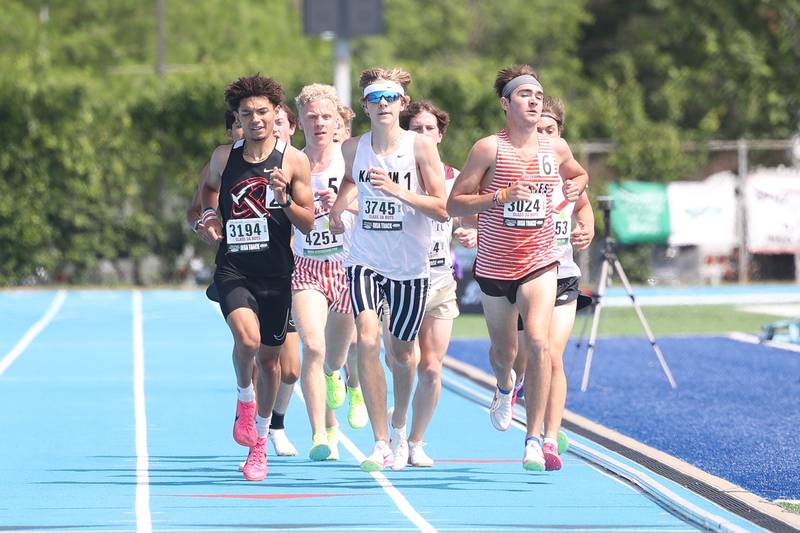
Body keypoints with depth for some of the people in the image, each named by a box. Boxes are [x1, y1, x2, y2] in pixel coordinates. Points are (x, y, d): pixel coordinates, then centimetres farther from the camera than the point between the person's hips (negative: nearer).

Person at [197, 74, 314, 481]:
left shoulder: (294, 161, -2)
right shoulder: (224, 156, 4)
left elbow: (308, 224, -1)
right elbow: (209, 186, 26)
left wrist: (285, 201, -19)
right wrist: (209, 214, 7)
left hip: (275, 272, 0)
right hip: (233, 268, 0)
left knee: (269, 357, 8)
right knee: (247, 338, -27)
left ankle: (259, 444, 26)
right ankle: (244, 398, 3)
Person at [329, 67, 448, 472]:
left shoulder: (420, 146, -10)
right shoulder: (353, 148, 0)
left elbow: (442, 210, -13)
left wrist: (397, 191, -24)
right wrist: (338, 206, 11)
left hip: (410, 267, -1)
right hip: (365, 260, 1)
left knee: (403, 352, 12)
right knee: (367, 340, -20)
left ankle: (398, 427, 42)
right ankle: (380, 444, -17)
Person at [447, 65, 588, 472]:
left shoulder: (556, 149, 3)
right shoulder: (489, 148, -8)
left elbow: (580, 175, 26)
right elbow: (453, 204, -9)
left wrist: (577, 186, 1)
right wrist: (500, 196, -22)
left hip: (539, 262, 1)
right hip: (494, 266, -1)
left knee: (538, 342, -20)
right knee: (503, 350, 15)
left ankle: (534, 439, -15)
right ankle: (505, 388, 54)